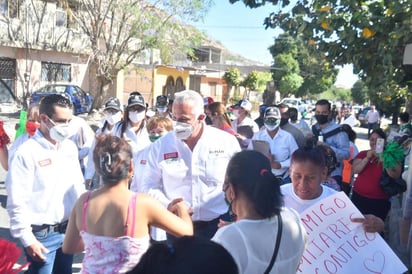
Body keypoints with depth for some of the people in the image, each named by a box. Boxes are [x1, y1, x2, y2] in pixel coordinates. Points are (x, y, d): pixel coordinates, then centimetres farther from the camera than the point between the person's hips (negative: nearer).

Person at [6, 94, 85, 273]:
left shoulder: (70, 147, 4)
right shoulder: (27, 152, -15)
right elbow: (17, 201, -15)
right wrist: (27, 239, -13)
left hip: (68, 230, 6)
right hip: (42, 235, -6)